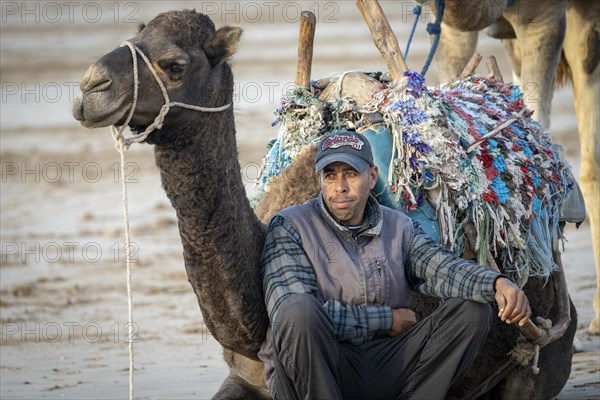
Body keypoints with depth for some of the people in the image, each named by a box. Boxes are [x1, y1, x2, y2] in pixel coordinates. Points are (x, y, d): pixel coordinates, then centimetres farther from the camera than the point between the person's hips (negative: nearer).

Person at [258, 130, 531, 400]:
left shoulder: (398, 228, 13)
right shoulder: (290, 227, -3)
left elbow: (440, 267, -5)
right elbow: (293, 314, -17)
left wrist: (498, 284, -28)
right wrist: (386, 319, -9)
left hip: (384, 367, 5)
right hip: (314, 374, -4)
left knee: (472, 309, -6)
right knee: (298, 309, -35)